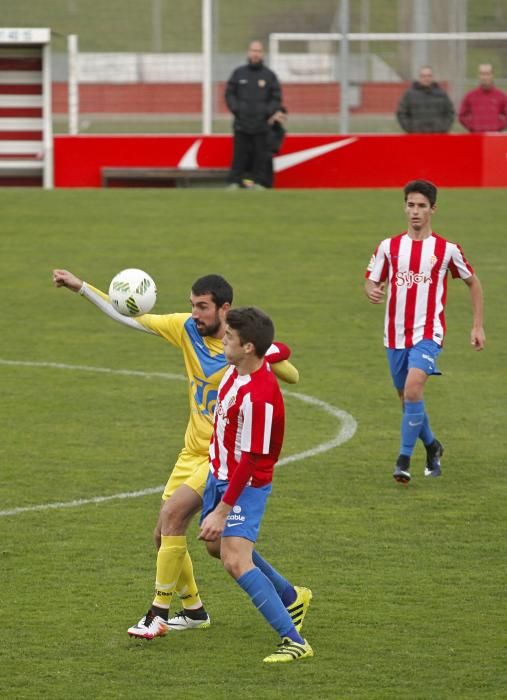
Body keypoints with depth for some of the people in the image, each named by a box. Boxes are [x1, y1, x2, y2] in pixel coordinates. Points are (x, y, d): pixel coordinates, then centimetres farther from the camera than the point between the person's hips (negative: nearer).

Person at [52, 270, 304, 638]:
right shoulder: (187, 328, -2)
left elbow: (293, 377, -13)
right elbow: (130, 317, 4)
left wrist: (275, 358, -36)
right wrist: (81, 286, 2)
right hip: (194, 451, 7)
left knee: (172, 514, -21)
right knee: (166, 534, 9)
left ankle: (159, 613, -14)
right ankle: (194, 610, 28)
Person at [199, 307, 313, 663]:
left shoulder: (258, 396, -32)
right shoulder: (238, 369, -6)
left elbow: (251, 460, -29)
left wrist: (222, 511, -26)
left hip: (245, 485, -10)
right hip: (219, 473, 10)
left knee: (236, 561, -22)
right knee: (217, 544, 26)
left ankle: (294, 640, -21)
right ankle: (290, 598, 45)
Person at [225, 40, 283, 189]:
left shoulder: (269, 75, 6)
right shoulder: (239, 73, 8)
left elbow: (277, 98, 8)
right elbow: (229, 93, 11)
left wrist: (268, 113, -6)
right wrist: (235, 109, -2)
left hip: (261, 124, -1)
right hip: (241, 124, 1)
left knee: (260, 155, 0)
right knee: (239, 154, 1)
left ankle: (259, 182, 5)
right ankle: (234, 181, 4)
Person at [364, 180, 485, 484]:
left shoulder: (447, 250, -2)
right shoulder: (389, 247, 3)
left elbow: (473, 282, 10)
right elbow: (372, 281, 7)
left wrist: (478, 326, 6)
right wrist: (373, 291, -18)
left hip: (428, 335, -4)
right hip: (396, 334, 4)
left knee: (413, 389, -24)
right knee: (407, 398, 13)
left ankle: (405, 459, -18)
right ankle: (432, 446, 39)